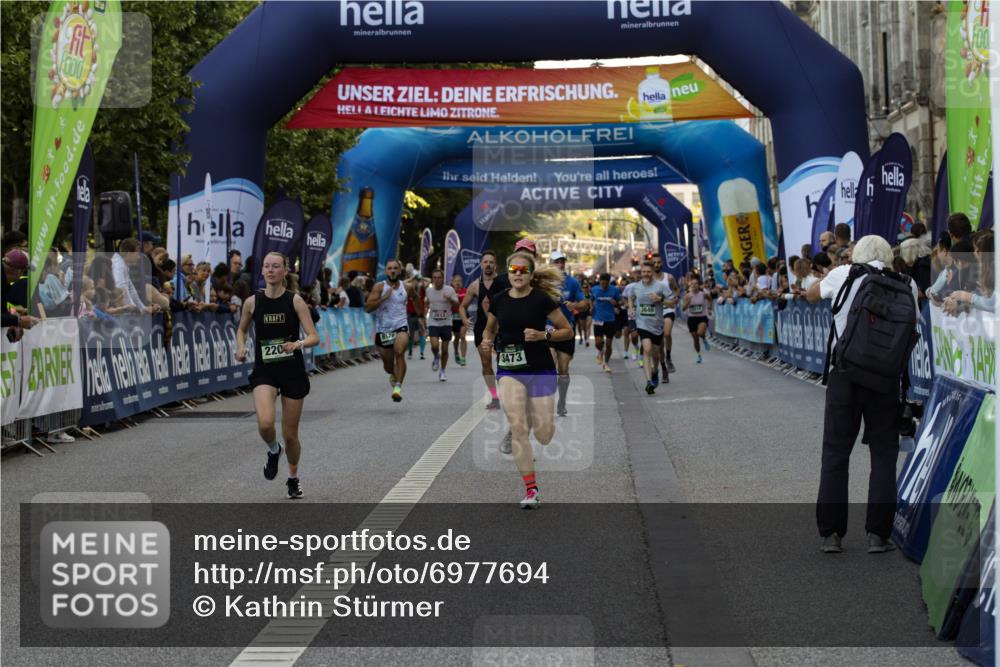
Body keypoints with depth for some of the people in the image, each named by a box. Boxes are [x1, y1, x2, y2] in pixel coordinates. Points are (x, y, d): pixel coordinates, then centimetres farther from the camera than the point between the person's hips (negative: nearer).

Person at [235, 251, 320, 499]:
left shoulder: (295, 301, -7)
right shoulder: (252, 302, -1)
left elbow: (314, 337, -10)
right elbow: (241, 329, 17)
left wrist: (298, 343, -31)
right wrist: (241, 347, -3)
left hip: (293, 371, -1)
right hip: (264, 371, 1)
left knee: (290, 434, 7)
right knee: (265, 423, -25)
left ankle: (293, 477, 35)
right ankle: (273, 451, 11)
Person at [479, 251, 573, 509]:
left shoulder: (542, 300, -7)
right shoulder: (498, 300, 2)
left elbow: (568, 331, -2)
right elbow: (490, 329, 20)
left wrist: (544, 335, -18)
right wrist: (487, 341, -2)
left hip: (540, 370, -2)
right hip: (509, 371, 2)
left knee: (542, 433, 0)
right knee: (517, 426, -15)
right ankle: (531, 489, -8)